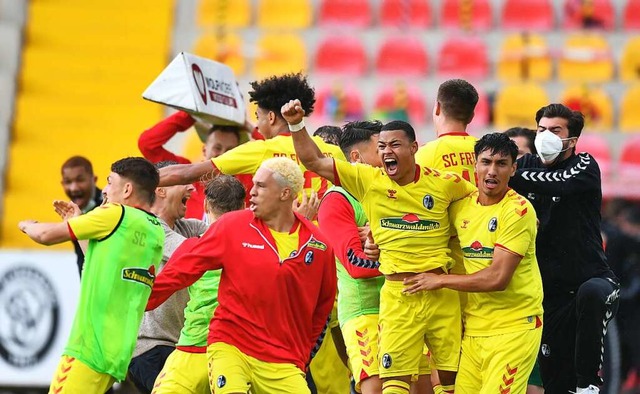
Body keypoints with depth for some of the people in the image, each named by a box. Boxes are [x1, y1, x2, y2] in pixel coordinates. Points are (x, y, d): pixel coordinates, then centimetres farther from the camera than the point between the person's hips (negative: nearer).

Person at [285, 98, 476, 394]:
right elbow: (314, 161, 1)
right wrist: (296, 125, -10)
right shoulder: (368, 180, 0)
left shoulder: (443, 183, -1)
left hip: (442, 292, 0)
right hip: (397, 295, 0)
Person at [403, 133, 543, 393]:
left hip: (514, 327, -6)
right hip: (473, 327, 6)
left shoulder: (518, 210, -11)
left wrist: (440, 281, -8)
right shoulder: (460, 206, 8)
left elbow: (498, 277, -17)